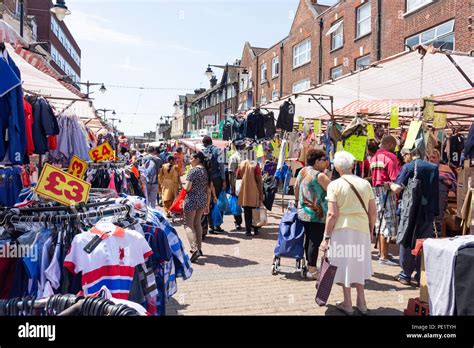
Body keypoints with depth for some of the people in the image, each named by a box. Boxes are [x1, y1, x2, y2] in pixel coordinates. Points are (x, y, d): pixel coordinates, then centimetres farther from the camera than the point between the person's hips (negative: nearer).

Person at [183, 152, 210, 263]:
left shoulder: (194, 170, -15)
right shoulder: (206, 170, 8)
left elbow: (187, 188, -19)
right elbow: (209, 187, 13)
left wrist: (184, 186, 5)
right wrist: (208, 203, 20)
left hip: (192, 200, -7)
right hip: (203, 200, 7)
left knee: (189, 225, -2)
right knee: (197, 223, 19)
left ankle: (194, 249, -17)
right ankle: (199, 248, 25)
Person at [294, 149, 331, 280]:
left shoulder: (302, 171, 9)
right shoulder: (319, 175, -16)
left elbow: (296, 188, 19)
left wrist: (297, 202, 30)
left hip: (303, 213, 8)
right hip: (317, 215, -8)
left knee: (309, 239, 16)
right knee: (315, 242, -2)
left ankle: (310, 266, 27)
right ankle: (312, 271, 4)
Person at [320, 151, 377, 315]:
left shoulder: (334, 185, -7)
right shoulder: (365, 183, 4)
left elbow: (332, 214, -12)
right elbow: (373, 212, 6)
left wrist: (326, 237, -6)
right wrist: (371, 231, 19)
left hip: (342, 228, -3)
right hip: (362, 228, 4)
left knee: (344, 263, 10)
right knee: (358, 263, 19)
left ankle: (347, 304, 20)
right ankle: (361, 302, 28)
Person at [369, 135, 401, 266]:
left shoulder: (374, 157, 16)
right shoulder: (390, 157, -11)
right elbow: (395, 179, -18)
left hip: (375, 190, 9)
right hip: (386, 191, -9)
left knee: (380, 222, 17)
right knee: (388, 222, -5)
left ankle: (381, 252, 28)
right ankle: (384, 257, -3)